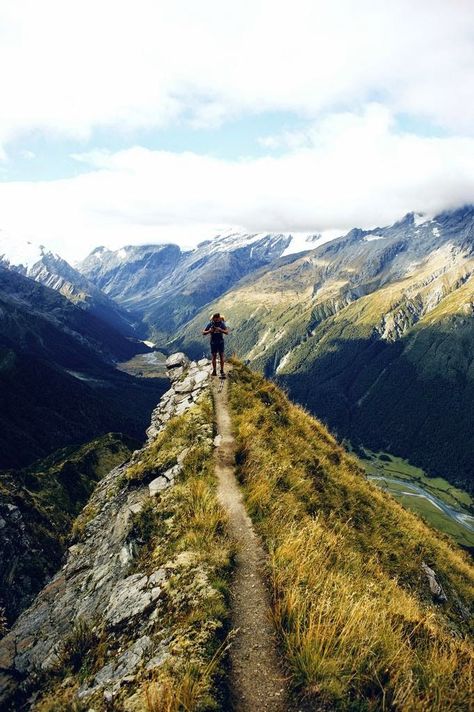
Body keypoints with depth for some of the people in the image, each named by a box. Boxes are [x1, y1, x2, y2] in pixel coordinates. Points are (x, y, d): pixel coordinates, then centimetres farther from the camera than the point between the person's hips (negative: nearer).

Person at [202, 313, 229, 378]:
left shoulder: (222, 324, -7)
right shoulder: (210, 324, -7)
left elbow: (227, 332, -10)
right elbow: (204, 333, -3)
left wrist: (220, 330, -26)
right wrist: (209, 331, -23)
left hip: (220, 342, 0)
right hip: (213, 342, 0)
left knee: (221, 356, -3)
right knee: (214, 357, 5)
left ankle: (222, 371, 2)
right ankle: (214, 371, 15)